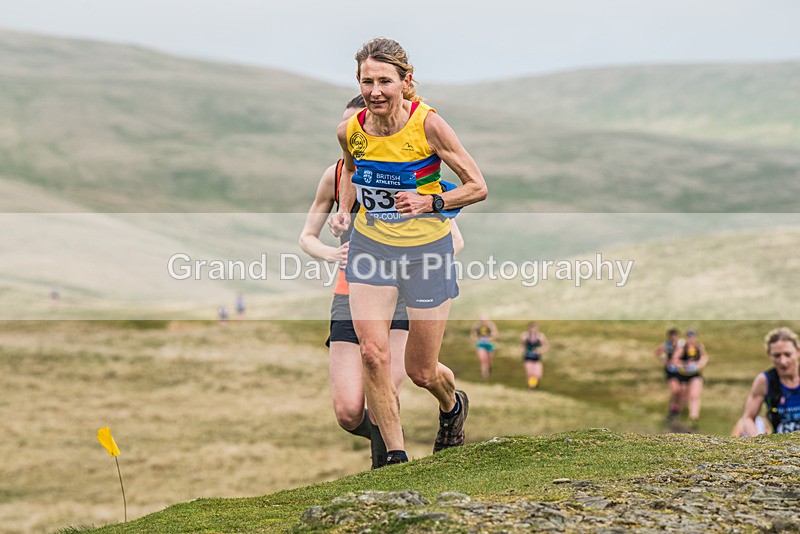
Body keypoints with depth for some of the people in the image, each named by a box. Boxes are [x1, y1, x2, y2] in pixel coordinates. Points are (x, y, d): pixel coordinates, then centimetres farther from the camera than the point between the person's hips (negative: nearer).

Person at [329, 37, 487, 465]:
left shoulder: (428, 124, -18)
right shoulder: (350, 129, -8)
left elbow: (477, 187, -11)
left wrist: (430, 203, -26)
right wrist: (345, 209, 0)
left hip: (426, 250, -2)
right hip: (370, 246, 3)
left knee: (421, 372, 7)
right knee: (372, 352, -17)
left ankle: (453, 406, 44)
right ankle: (395, 456, -3)